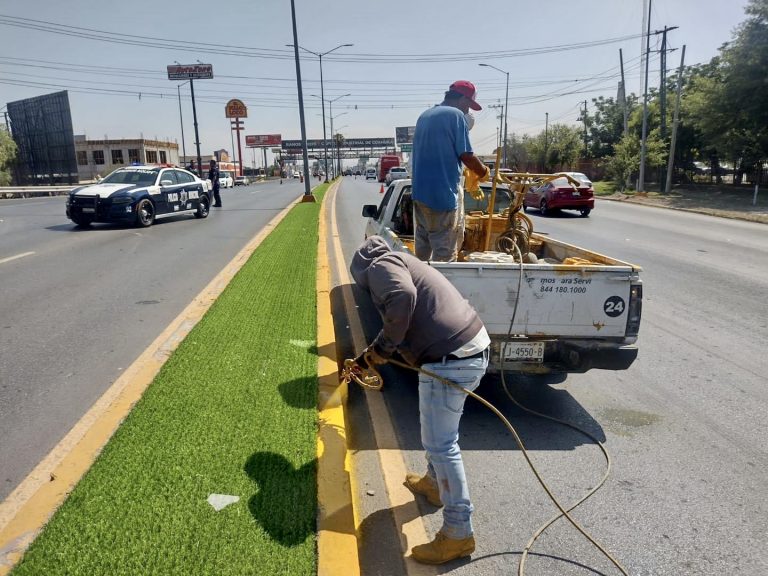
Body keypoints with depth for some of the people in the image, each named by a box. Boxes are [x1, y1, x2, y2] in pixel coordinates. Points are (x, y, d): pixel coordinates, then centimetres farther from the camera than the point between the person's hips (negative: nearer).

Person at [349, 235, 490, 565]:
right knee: (438, 432, 29)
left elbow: (402, 297, -27)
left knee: (440, 444, 1)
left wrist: (383, 346, -14)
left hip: (450, 361, -10)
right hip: (473, 349, 10)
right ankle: (434, 483, 49)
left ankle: (458, 534, 13)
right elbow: (407, 323, 34)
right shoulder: (401, 263, 26)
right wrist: (367, 358, 43)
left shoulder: (380, 266, -3)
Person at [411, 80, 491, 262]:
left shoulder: (424, 116, 17)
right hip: (443, 191, -8)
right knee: (445, 250, -4)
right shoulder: (456, 115, -7)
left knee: (423, 243, 16)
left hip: (420, 191, 8)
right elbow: (466, 156, -10)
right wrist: (484, 173, 6)